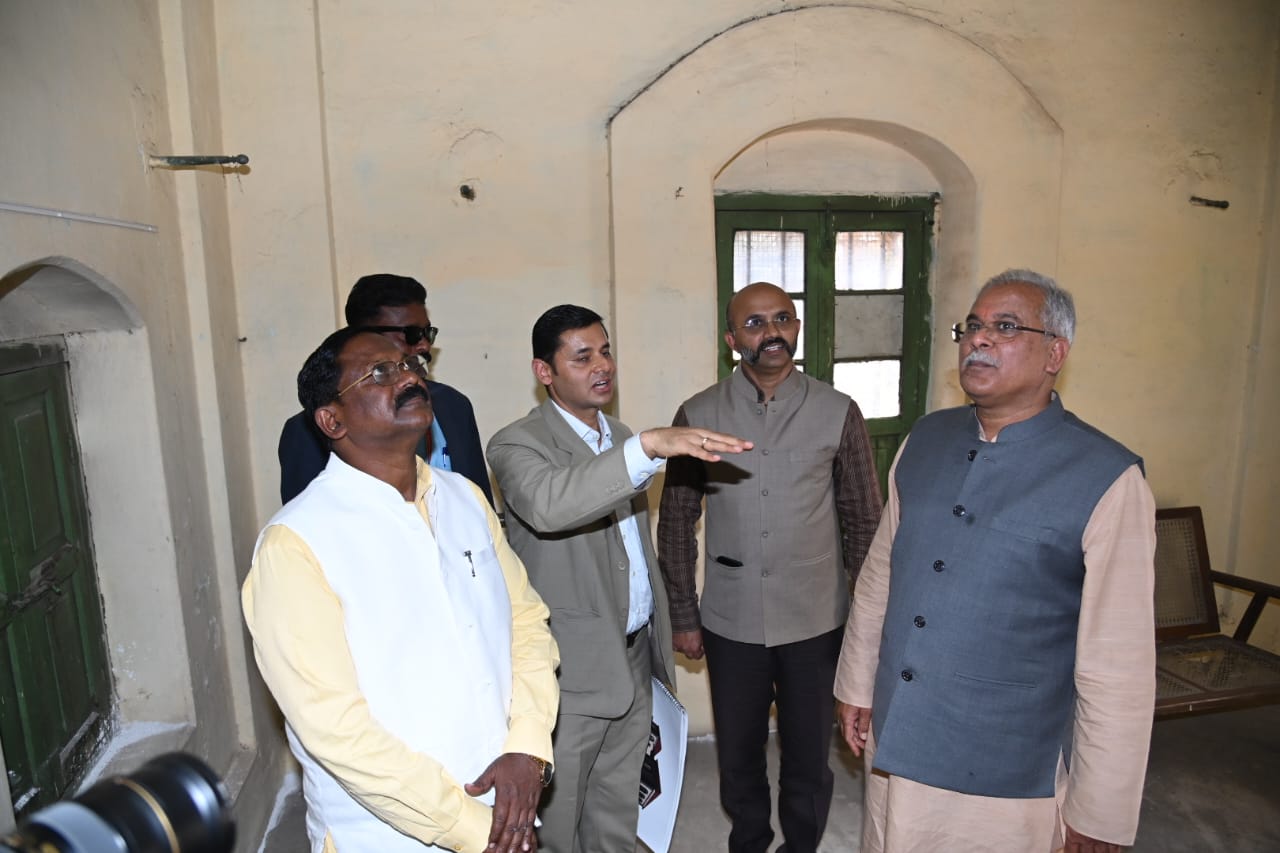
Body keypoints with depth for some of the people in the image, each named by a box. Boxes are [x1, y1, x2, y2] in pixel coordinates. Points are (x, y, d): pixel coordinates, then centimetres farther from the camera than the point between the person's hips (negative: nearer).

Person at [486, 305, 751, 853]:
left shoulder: (620, 438, 9)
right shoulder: (517, 444, -15)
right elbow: (547, 505, -39)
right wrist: (649, 446, -46)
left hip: (634, 653, 7)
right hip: (571, 665, -6)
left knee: (619, 803, 22)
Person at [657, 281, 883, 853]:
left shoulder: (838, 413, -5)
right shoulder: (698, 416, -5)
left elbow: (863, 520, 2)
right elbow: (676, 522, 2)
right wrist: (684, 617, 3)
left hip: (816, 623, 0)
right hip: (730, 622, 1)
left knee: (809, 756, 16)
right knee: (738, 753, 18)